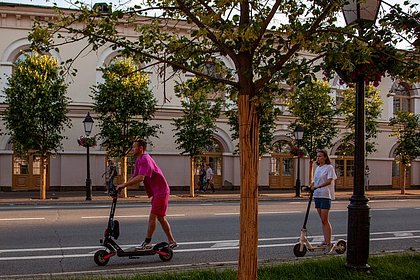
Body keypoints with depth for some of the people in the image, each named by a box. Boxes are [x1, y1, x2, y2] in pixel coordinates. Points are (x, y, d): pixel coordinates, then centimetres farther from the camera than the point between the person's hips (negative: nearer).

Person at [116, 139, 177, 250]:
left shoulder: (145, 159, -20)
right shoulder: (138, 161, 13)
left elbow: (140, 178, -31)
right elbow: (134, 176, 16)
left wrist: (124, 185, -29)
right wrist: (123, 185, 3)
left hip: (161, 191, -10)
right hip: (156, 192, 10)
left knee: (152, 216, -7)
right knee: (160, 218, 12)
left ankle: (147, 243, -2)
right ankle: (171, 241, 19)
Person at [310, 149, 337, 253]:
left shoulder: (329, 167, -6)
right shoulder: (317, 168, 17)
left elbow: (329, 181, -18)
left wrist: (317, 187, -26)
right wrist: (309, 186, 0)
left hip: (325, 195, -7)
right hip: (317, 195, 8)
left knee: (325, 220, -10)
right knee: (322, 220, 12)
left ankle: (329, 243, -6)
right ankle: (325, 241, 19)